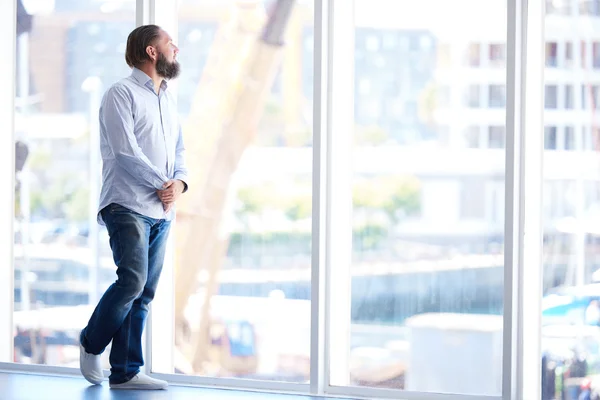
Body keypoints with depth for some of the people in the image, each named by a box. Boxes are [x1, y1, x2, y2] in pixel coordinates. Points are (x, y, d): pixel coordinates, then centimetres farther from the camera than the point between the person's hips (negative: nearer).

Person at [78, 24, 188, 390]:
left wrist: (179, 183, -1)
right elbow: (126, 152, -13)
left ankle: (125, 372, 7)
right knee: (132, 281, -18)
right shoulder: (122, 94, -5)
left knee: (144, 293, 3)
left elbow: (179, 151, 19)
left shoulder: (167, 100, 20)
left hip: (162, 212, 7)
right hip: (128, 206, -7)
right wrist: (161, 184, -10)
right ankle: (92, 345, 5)